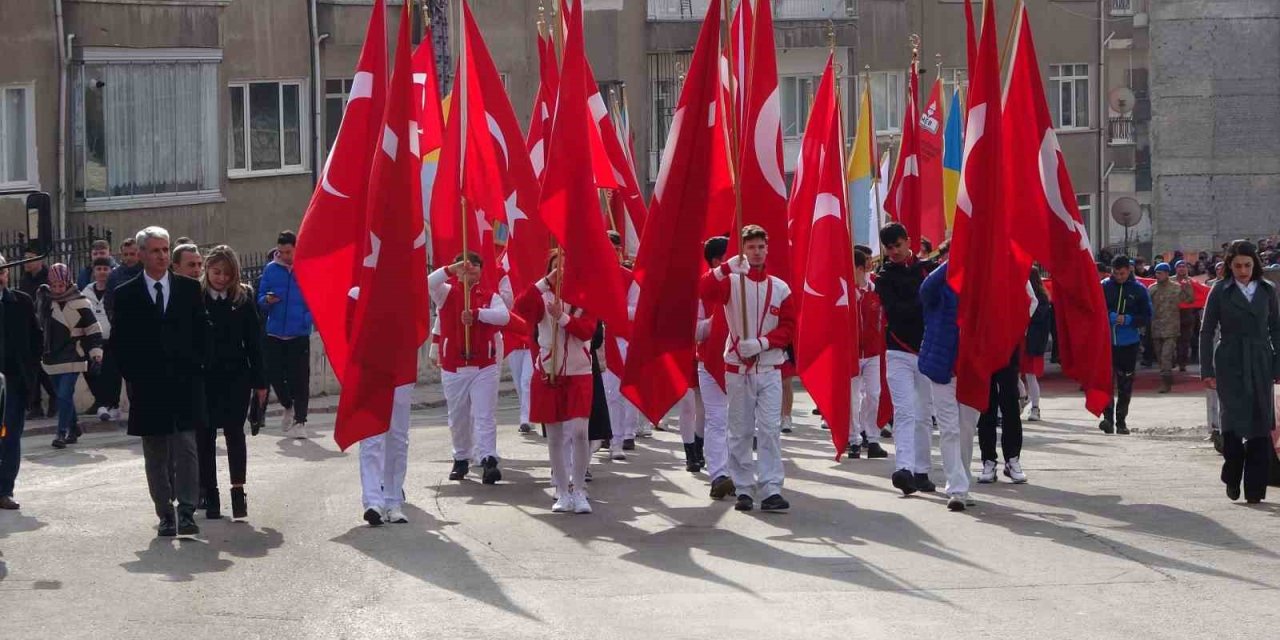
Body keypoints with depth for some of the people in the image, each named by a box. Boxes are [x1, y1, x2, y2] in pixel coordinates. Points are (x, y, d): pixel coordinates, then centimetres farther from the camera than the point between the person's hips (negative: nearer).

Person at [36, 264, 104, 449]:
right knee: (61, 396, 12)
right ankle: (73, 429, 26)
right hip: (52, 357, 6)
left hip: (72, 358, -5)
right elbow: (40, 324, 21)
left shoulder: (79, 303, -10)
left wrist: (96, 352, -11)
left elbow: (93, 329, -7)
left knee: (65, 395, -14)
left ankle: (62, 432, -12)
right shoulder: (44, 299, 4)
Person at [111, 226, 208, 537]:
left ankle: (187, 512, -10)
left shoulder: (190, 289, 7)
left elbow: (202, 333, 8)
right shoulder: (125, 295, 4)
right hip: (147, 388, 0)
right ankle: (165, 515, 12)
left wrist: (196, 370, 1)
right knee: (156, 456, 6)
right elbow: (119, 342, 5)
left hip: (184, 384, 0)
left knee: (186, 449, -9)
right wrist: (134, 377, -2)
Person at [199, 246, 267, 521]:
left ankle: (238, 490, 0)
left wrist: (259, 380, 2)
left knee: (234, 432, -4)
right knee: (204, 436, 5)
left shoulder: (244, 298, 2)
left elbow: (254, 341, 4)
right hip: (202, 378, 0)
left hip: (235, 377, 0)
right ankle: (210, 494, 11)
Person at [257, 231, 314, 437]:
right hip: (274, 333, 3)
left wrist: (308, 318, -16)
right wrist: (267, 300, -13)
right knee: (274, 374, 5)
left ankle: (300, 420, 6)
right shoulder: (271, 269, 5)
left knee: (300, 378, -3)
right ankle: (288, 406, 32)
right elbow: (260, 300, 9)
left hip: (299, 333, -3)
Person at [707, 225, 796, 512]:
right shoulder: (730, 282, 0)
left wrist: (762, 342, -13)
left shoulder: (780, 288, 5)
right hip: (737, 367, 0)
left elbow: (788, 326, 3)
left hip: (770, 368, 0)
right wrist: (728, 267, -32)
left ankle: (771, 490, -7)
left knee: (770, 429, -6)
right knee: (740, 432, 4)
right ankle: (743, 490, 10)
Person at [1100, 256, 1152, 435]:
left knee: (1125, 385, 6)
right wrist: (1110, 317, -15)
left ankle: (1121, 421, 15)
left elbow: (1147, 316, 3)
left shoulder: (1139, 289, 1)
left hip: (1129, 342, 1)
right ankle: (1108, 417, -11)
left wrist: (1128, 320, -13)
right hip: (1106, 341, -1)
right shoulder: (1104, 286, 1)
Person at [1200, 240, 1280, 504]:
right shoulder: (1220, 291, 2)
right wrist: (1207, 370, -2)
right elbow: (1207, 332, 3)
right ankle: (1232, 478, 11)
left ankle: (1254, 487, 9)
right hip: (1231, 365, -2)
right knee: (1234, 422, -11)